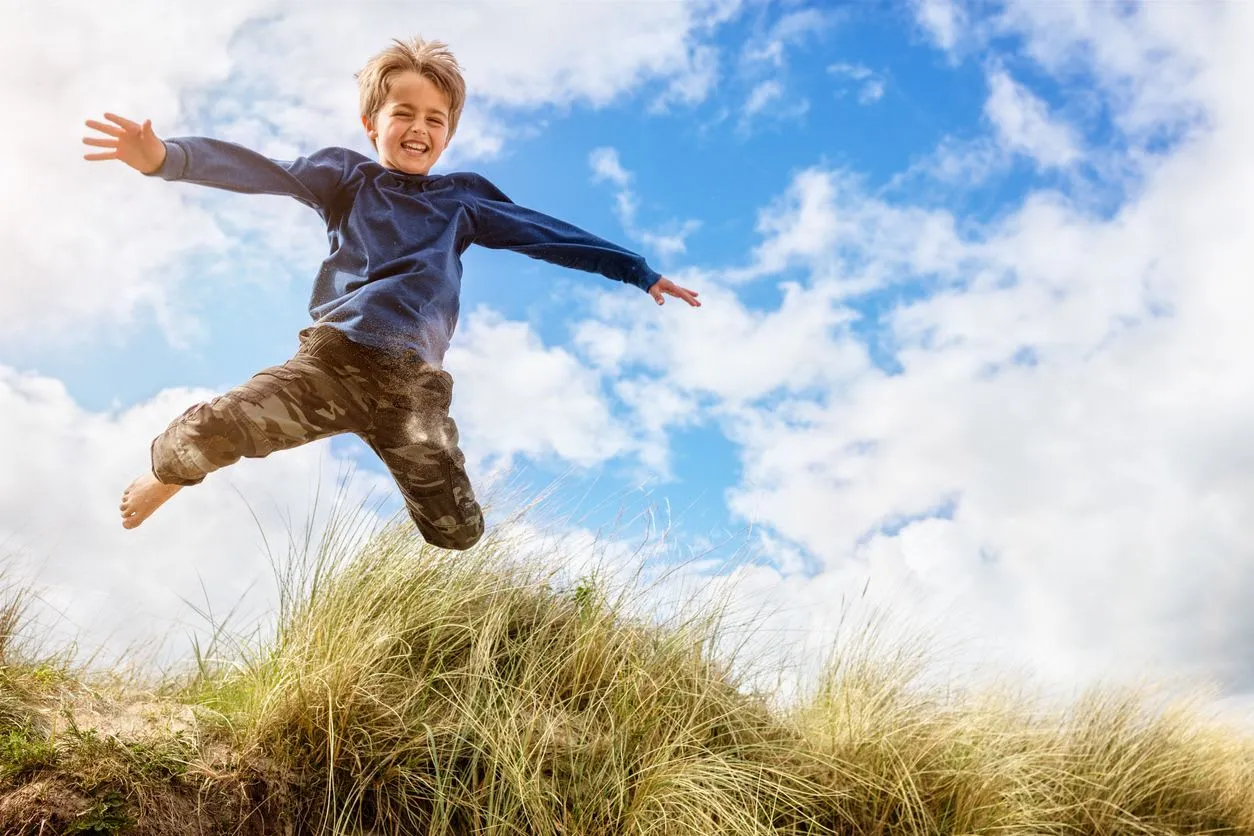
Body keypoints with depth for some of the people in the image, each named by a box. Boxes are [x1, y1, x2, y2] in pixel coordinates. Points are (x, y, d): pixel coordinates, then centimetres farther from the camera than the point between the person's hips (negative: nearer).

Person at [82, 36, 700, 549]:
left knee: (458, 533, -5)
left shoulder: (464, 197, 18)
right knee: (210, 431, -23)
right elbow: (261, 172, -3)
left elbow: (549, 235, 20)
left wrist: (641, 273, 19)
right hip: (330, 360, -1)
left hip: (411, 384, 2)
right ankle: (166, 474, 16)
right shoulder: (347, 176, 12)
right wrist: (168, 157, -21)